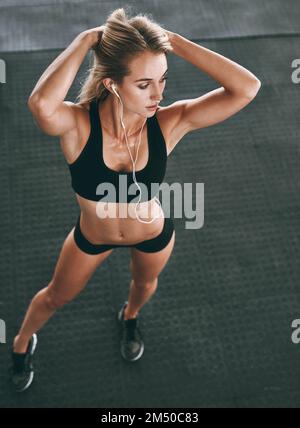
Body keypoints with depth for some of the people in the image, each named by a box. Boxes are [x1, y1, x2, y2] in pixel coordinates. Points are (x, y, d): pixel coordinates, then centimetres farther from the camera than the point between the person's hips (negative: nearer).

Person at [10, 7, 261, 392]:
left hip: (154, 234, 1)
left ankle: (129, 317, 73)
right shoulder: (78, 124, -35)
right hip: (92, 236, -1)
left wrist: (172, 40, -38)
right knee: (56, 296, 26)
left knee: (145, 284, 34)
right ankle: (22, 343, 60)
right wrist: (86, 40, -44)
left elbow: (246, 88, -40)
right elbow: (41, 103, -59)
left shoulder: (169, 123, -30)